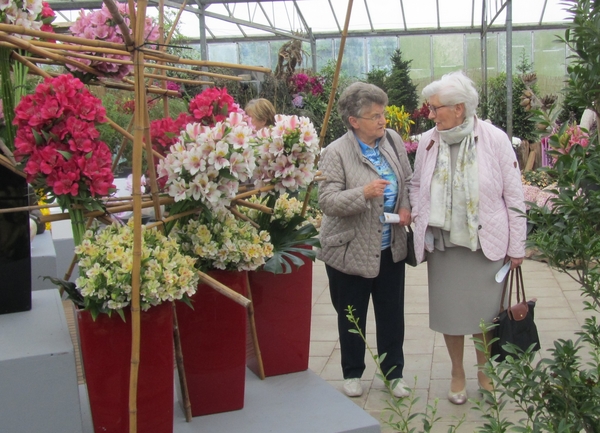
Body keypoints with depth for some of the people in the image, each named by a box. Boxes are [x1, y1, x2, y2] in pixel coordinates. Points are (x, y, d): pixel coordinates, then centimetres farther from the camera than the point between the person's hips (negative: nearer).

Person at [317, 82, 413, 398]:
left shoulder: (393, 140, 1)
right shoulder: (336, 153, -15)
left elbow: (408, 180, 13)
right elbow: (327, 200, -21)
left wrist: (406, 206, -4)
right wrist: (363, 193, -33)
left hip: (391, 248, 4)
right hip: (351, 250, -4)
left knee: (392, 313, 14)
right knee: (351, 317, 13)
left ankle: (394, 372, 31)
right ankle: (352, 373, 32)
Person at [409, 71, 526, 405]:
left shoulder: (495, 139, -9)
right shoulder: (428, 141, -1)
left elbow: (514, 195, -5)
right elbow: (416, 186, 14)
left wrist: (517, 246, -4)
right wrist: (421, 222, 2)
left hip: (486, 244, -2)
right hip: (442, 244, 3)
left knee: (484, 312, 10)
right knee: (449, 312, 12)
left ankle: (484, 372, 33)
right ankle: (457, 374, 32)